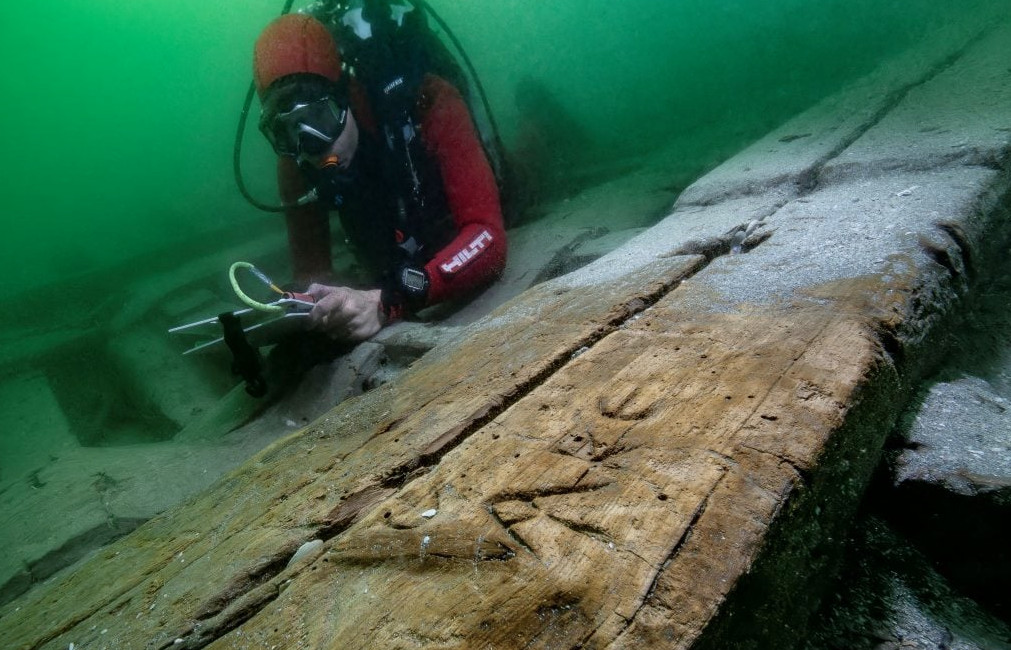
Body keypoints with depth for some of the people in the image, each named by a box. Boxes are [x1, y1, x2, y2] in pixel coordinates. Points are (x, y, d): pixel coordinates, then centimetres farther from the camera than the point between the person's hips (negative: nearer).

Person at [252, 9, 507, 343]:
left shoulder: (427, 103, -31)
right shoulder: (295, 162, -17)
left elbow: (488, 239, -39)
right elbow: (312, 274, -14)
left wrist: (387, 303, -52)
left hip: (476, 287, -3)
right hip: (392, 288, 4)